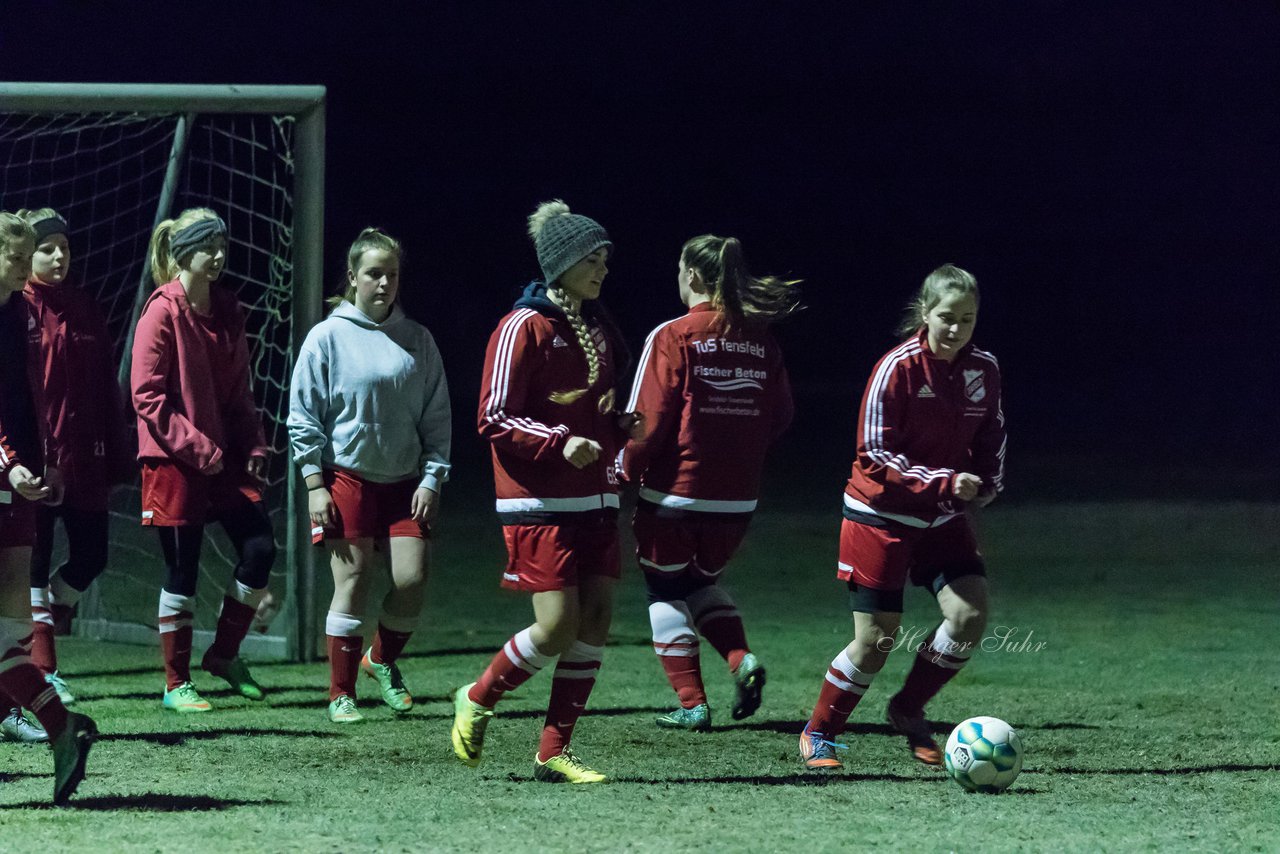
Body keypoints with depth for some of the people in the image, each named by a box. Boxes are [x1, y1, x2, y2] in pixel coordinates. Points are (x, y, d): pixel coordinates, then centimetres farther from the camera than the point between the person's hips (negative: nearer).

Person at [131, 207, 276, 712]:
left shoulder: (226, 312, 10)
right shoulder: (163, 314, -10)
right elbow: (147, 395, -14)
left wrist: (253, 446, 4)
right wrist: (196, 446, -17)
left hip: (225, 457, 6)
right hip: (174, 461, -6)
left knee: (259, 547, -3)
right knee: (182, 570, -1)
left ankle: (224, 653, 16)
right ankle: (177, 685, 10)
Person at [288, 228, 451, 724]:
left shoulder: (418, 341, 7)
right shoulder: (328, 337, -2)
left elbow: (436, 418, 10)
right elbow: (303, 417, -1)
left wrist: (432, 478, 0)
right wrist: (315, 486, -6)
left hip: (404, 481, 3)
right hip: (347, 478, -3)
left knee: (412, 579, -6)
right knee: (352, 583, -5)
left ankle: (382, 659, 22)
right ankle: (341, 695, 5)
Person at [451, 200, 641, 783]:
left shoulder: (597, 330, 15)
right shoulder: (526, 328, -9)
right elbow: (495, 419, -11)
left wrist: (624, 428, 5)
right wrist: (560, 443, -23)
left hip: (594, 499, 8)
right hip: (540, 502, -7)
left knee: (596, 620, -1)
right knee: (558, 627, -12)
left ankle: (553, 753, 6)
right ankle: (477, 701, 13)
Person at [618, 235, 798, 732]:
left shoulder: (673, 337, -12)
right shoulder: (761, 340, 2)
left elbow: (649, 418, -13)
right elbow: (780, 417, 6)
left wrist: (626, 469, 2)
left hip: (673, 491, -5)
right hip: (737, 499, 5)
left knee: (667, 592, 12)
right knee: (703, 581, 26)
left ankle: (692, 704, 7)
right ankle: (741, 661, 2)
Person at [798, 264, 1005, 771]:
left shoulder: (984, 370, -1)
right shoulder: (898, 368, -18)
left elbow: (991, 437, 16)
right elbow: (875, 456, -19)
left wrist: (984, 486, -1)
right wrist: (943, 482, -29)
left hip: (943, 518, 5)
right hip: (883, 515, -5)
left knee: (970, 613, -13)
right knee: (875, 641, -7)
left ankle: (908, 711, 9)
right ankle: (818, 734, 15)